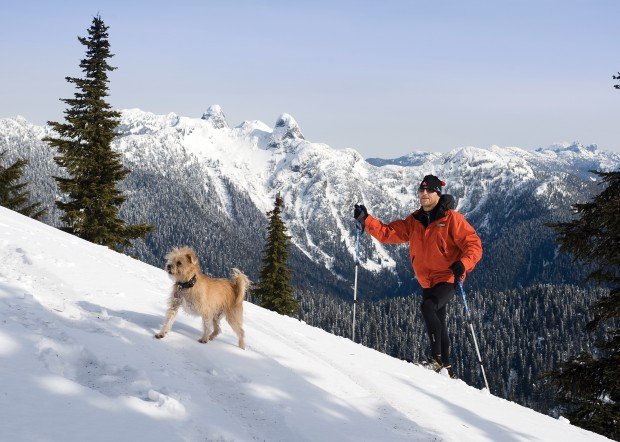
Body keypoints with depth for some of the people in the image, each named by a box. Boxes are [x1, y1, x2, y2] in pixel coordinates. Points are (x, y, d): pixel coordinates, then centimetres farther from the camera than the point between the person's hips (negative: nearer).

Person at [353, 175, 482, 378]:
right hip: (427, 283, 7)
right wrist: (365, 220, -5)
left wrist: (463, 264, -30)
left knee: (428, 307, -30)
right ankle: (446, 367, 28)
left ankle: (436, 357, -25)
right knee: (438, 324, 15)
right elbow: (388, 232, 6)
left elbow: (474, 244, -13)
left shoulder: (451, 218, -10)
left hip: (448, 279, -7)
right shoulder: (414, 221, 8)